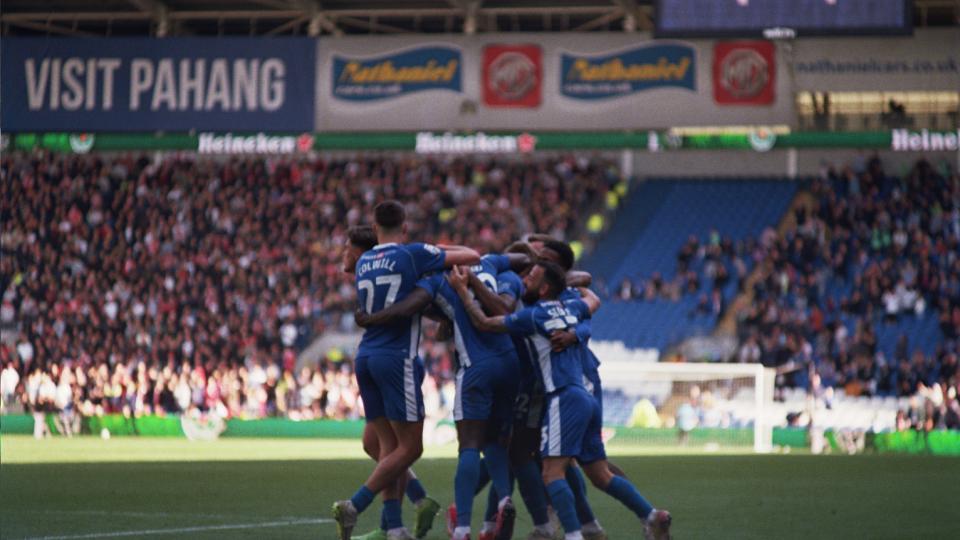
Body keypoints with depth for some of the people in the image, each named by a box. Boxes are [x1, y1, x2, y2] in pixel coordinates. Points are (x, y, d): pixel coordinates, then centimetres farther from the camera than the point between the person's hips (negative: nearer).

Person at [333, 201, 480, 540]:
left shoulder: (363, 263, 13)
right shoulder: (412, 254, -5)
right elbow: (472, 257, 1)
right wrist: (445, 250, 21)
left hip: (366, 355, 7)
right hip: (397, 356, -7)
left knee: (389, 445, 7)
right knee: (410, 447, -1)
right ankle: (354, 506, -11)